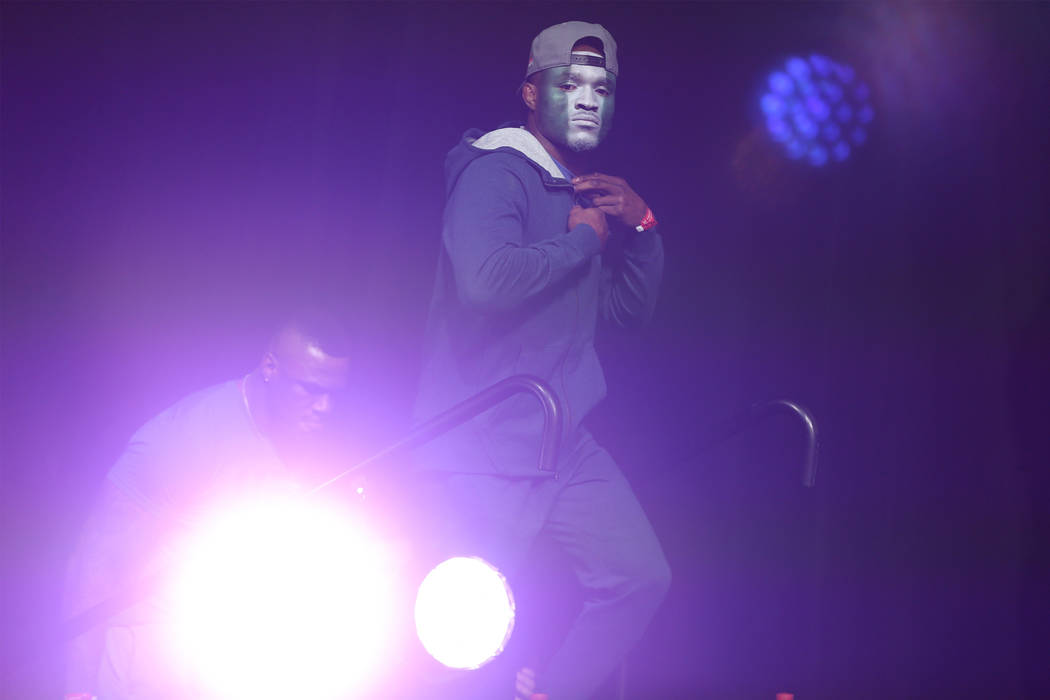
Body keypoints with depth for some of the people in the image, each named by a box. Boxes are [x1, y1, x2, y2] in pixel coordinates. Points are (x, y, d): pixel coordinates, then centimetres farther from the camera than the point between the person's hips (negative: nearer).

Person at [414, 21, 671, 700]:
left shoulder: (589, 194, 14)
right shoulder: (495, 171, -14)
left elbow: (632, 307, 19)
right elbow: (484, 278, -33)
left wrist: (642, 226, 2)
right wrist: (581, 241, -18)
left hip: (566, 444, 9)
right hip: (484, 448, -8)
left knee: (642, 578, 10)